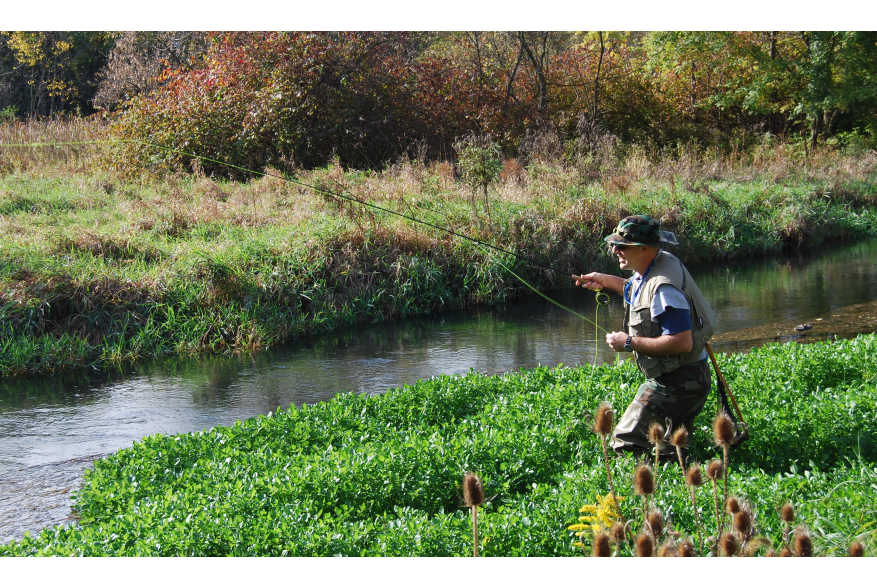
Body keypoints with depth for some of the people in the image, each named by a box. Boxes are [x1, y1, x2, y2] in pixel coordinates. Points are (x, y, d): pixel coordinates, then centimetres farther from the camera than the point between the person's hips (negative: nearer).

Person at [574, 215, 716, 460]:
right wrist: (607, 281, 13)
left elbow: (681, 342, -33)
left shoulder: (664, 286, -27)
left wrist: (630, 343, -24)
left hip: (676, 383, -11)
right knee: (671, 455, 20)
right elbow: (641, 293, 29)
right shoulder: (660, 263, 5)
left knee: (626, 445, -13)